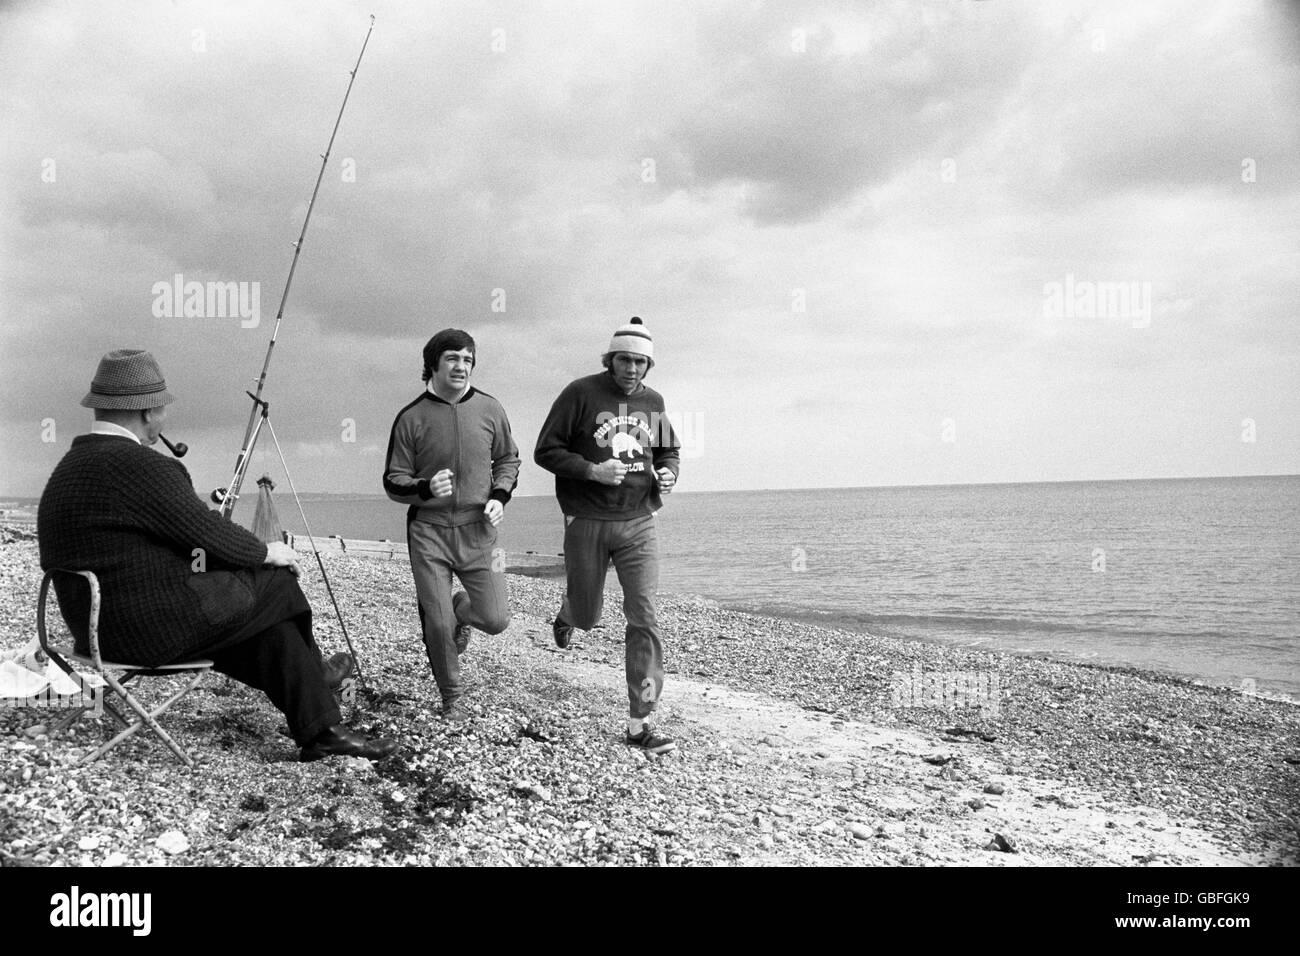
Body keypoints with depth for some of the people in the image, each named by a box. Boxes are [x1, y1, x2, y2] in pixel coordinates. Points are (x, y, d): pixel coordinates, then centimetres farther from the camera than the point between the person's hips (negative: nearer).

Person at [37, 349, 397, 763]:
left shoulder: (68, 468, 10)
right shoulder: (138, 465, -22)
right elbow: (207, 532, -17)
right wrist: (265, 552, 2)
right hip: (153, 628, -10)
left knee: (272, 621, 15)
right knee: (278, 582, 6)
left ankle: (321, 731, 23)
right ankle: (312, 671, 33)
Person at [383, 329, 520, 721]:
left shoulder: (489, 409, 2)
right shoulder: (411, 417, -4)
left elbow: (508, 459, 17)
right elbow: (393, 481, 1)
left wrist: (500, 496, -2)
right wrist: (425, 488, -20)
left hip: (478, 530, 2)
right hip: (428, 531, -1)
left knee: (495, 620, -1)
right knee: (436, 624, -2)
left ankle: (462, 608, 36)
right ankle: (452, 699, 22)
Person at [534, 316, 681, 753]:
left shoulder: (653, 401, 7)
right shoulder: (581, 393, -6)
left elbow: (669, 451, 22)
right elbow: (545, 451, -6)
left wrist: (668, 473, -1)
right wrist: (591, 471, -20)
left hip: (639, 523, 3)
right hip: (587, 523, -2)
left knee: (644, 617, -8)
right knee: (587, 616, 11)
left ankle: (639, 722, -3)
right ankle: (567, 614, 53)